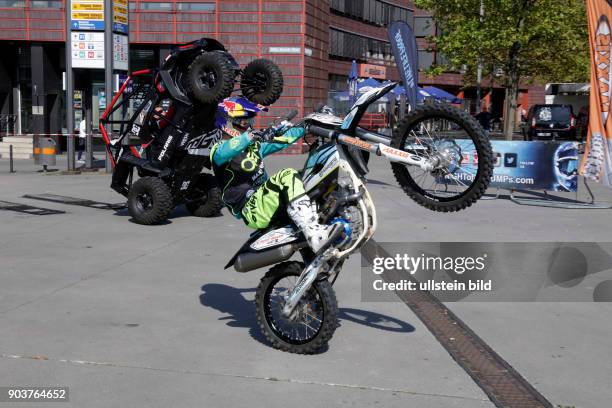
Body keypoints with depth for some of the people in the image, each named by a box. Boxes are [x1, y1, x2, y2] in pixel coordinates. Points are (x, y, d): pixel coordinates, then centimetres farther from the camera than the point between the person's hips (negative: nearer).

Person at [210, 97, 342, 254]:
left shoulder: (255, 145, 25)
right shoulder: (220, 148, -1)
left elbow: (282, 141, 30)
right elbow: (222, 153, -26)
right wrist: (250, 136, -40)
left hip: (265, 198, 9)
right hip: (251, 210, -9)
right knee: (287, 176, -30)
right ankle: (315, 237, -43)